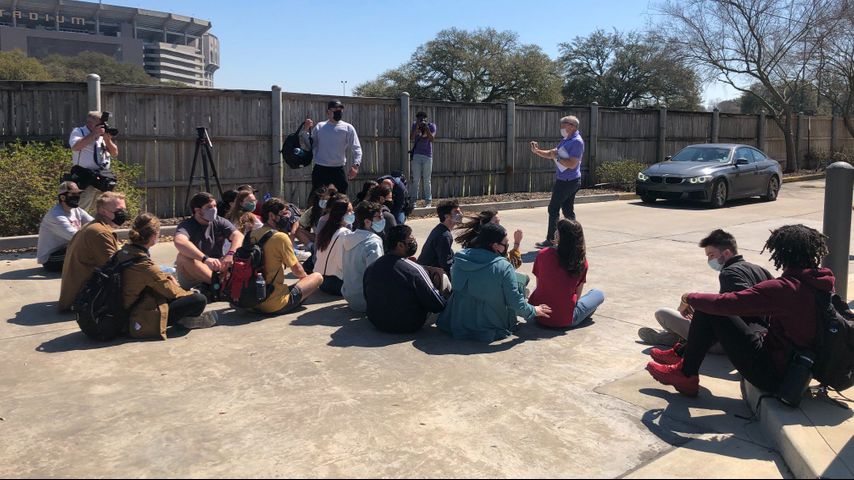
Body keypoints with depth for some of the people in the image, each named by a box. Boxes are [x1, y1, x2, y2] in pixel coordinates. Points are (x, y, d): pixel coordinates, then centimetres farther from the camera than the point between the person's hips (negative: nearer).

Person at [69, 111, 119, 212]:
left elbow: (115, 153, 14)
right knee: (81, 210, -11)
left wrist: (107, 139, -3)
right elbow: (75, 147, -20)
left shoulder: (103, 135, 15)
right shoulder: (78, 132, 1)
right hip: (86, 179, -6)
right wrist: (94, 134, -17)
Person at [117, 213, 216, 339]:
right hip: (142, 323, -10)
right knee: (200, 300, -18)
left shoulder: (124, 251, -1)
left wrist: (166, 278, 4)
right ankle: (186, 320, 13)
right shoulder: (143, 265, -27)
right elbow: (171, 291, -14)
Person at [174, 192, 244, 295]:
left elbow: (238, 236, -14)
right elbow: (179, 242, -34)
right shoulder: (187, 225, -10)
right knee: (183, 257, -32)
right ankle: (219, 283, -33)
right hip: (192, 278, -3)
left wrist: (231, 254, -36)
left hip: (217, 270, 3)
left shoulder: (219, 222, 3)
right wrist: (205, 259, -48)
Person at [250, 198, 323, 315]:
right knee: (317, 277, 6)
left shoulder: (252, 235, 4)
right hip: (275, 305, -7)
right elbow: (297, 270, -7)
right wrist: (305, 276, 14)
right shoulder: (281, 237, -16)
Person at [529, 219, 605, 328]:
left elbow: (539, 284, 3)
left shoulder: (543, 254, -8)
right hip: (564, 320, -2)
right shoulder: (582, 261, -8)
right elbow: (577, 295, 0)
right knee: (599, 294, 19)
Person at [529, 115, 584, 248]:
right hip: (565, 181, 9)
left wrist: (556, 157, -16)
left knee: (553, 209, -3)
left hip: (567, 182, -9)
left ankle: (550, 240, 3)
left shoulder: (577, 142, -17)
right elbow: (552, 154, 18)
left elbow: (572, 164, -24)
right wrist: (537, 151, 4)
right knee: (568, 210, 11)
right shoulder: (565, 140, 13)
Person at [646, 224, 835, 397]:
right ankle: (682, 355, 25)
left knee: (710, 311, -6)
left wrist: (690, 298, -5)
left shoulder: (783, 288, -27)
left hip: (772, 374, -8)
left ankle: (686, 375, 9)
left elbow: (723, 303, -24)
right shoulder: (822, 285, -2)